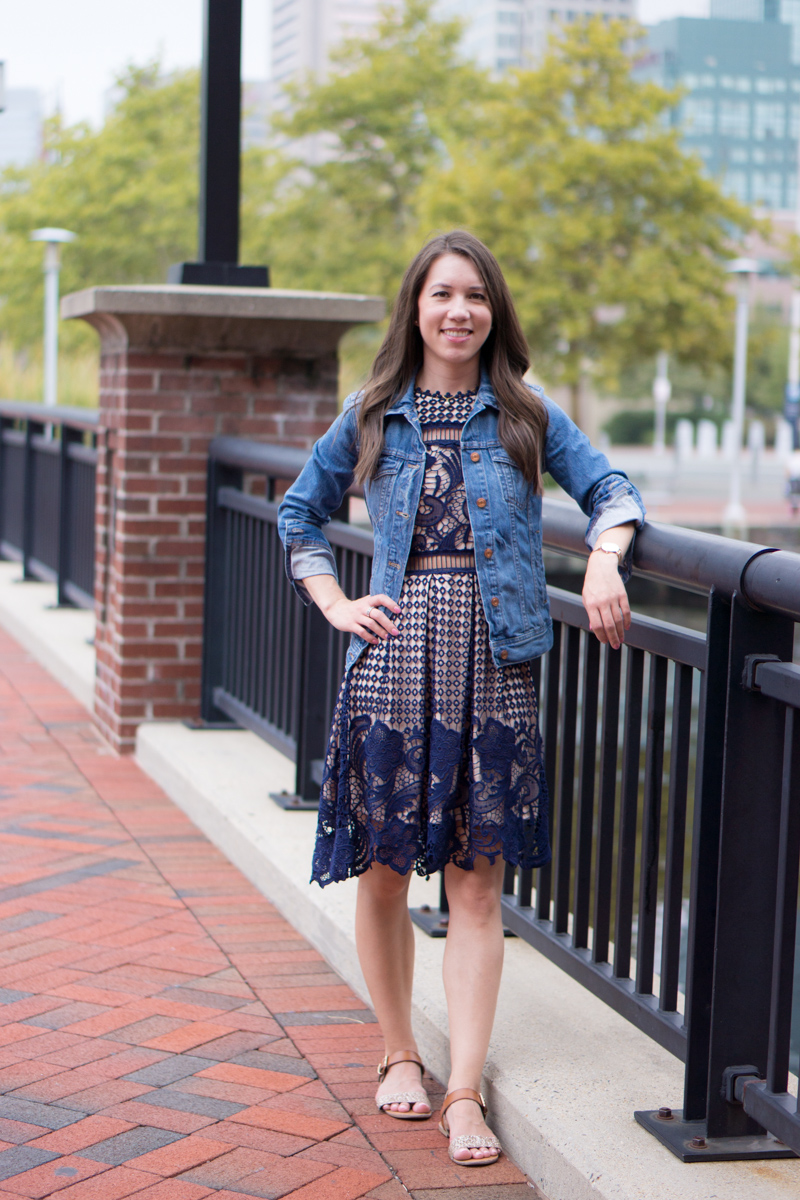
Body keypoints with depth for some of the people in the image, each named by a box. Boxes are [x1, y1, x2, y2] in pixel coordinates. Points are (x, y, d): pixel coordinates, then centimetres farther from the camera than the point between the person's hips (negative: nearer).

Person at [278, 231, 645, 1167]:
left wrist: (604, 560, -13)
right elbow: (298, 515, 18)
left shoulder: (526, 416, 6)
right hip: (392, 663, 1)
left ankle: (464, 1092, 3)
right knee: (383, 871, 5)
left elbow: (610, 490, 8)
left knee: (477, 881, -1)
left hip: (491, 669, -1)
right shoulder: (372, 418, 8)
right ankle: (399, 1054, 25)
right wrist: (336, 605, 4)